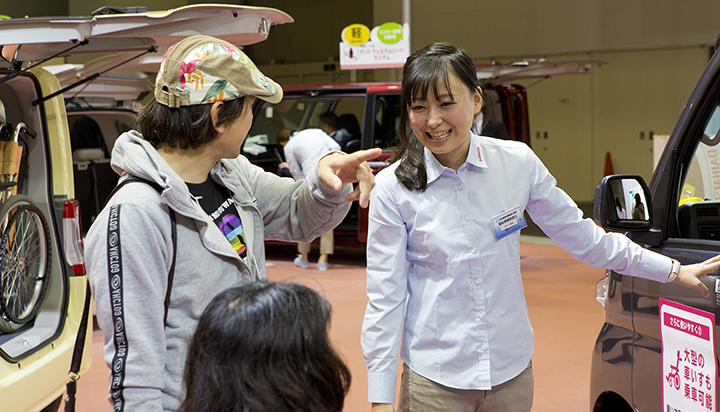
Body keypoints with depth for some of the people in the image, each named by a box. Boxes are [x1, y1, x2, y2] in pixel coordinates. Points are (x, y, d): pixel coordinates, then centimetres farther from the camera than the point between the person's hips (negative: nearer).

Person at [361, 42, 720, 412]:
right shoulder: (393, 188, -8)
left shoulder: (518, 163, -3)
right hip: (434, 381, -2)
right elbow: (384, 298, -6)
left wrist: (674, 271, 11)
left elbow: (582, 237, 8)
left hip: (512, 370, 2)